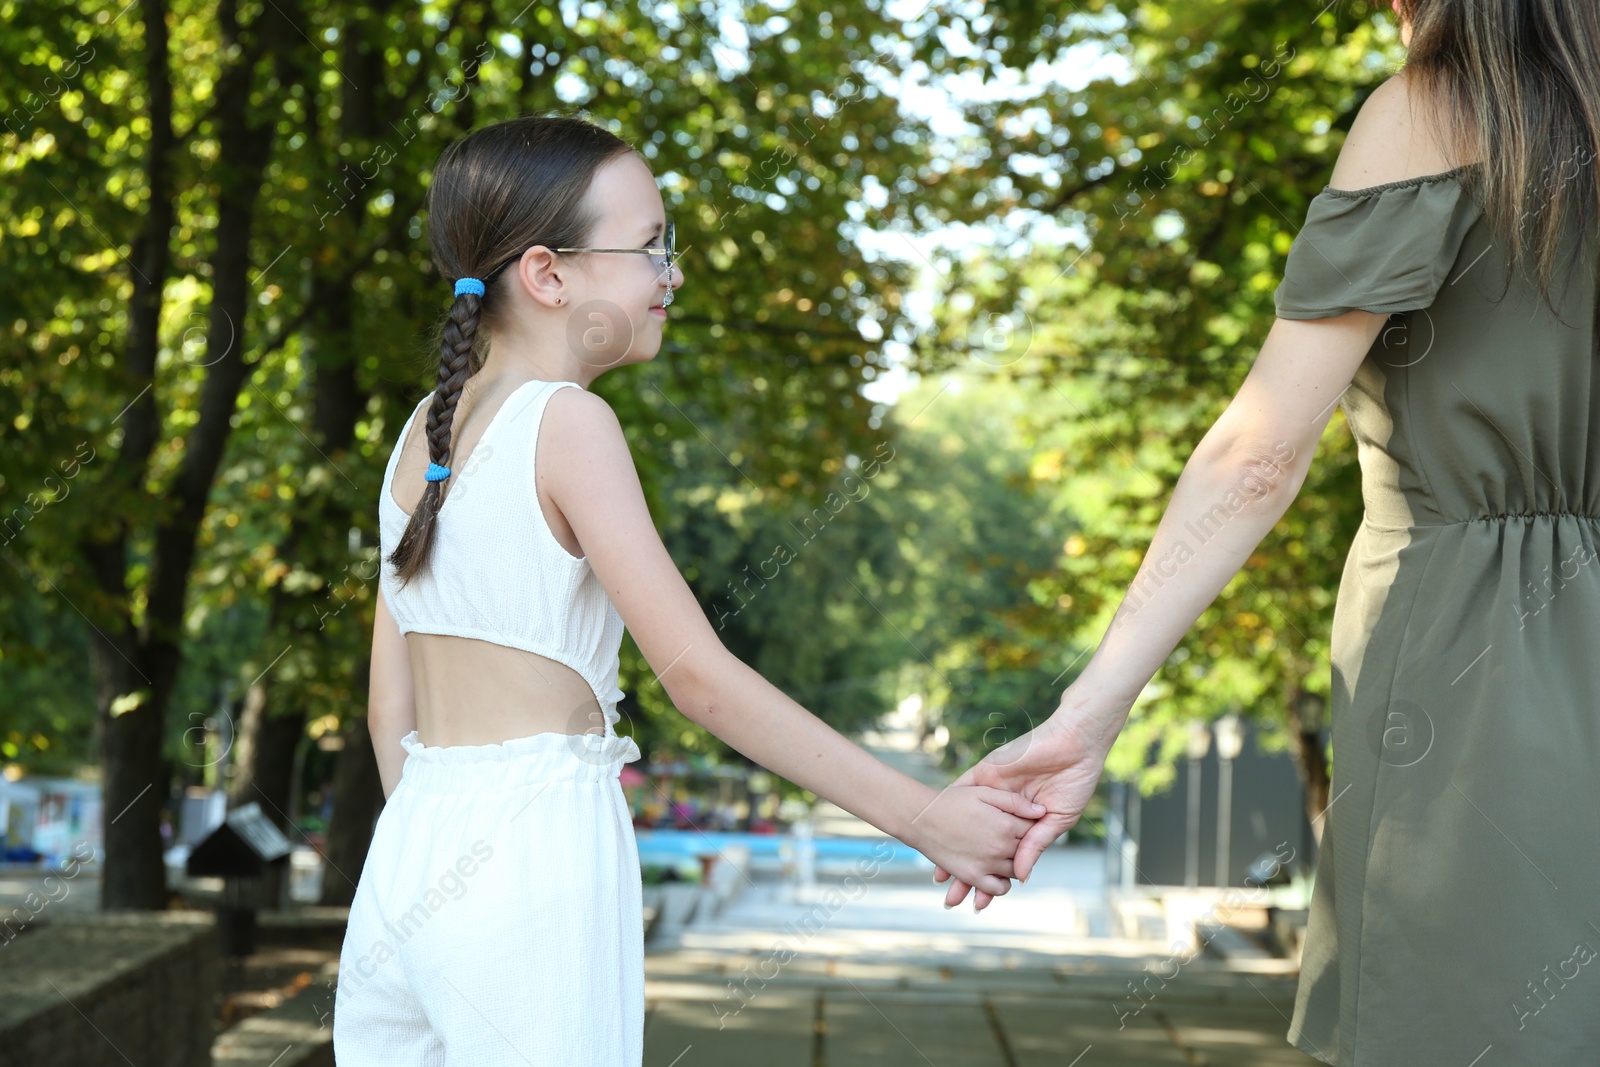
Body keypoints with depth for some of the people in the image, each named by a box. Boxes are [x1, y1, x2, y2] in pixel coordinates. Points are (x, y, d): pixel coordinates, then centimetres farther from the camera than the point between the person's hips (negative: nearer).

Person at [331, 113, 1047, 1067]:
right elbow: (698, 673, -15)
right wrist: (924, 816, -13)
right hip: (536, 851, -8)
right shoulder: (566, 423, -10)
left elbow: (390, 710, 13)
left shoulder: (423, 432, 12)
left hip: (410, 846, 8)